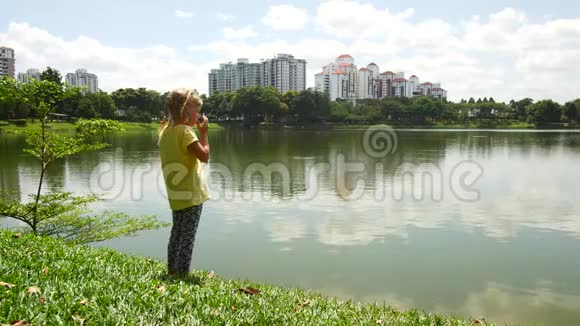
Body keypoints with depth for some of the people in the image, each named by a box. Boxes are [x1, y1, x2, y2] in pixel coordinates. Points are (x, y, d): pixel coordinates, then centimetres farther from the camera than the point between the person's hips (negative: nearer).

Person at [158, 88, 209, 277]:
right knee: (187, 237, 0)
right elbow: (204, 156, -21)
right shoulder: (185, 131, -17)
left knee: (177, 233, 18)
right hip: (191, 195, -8)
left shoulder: (165, 130, 8)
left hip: (175, 195, 8)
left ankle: (172, 271, 26)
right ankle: (182, 274, 5)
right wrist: (203, 133, -10)